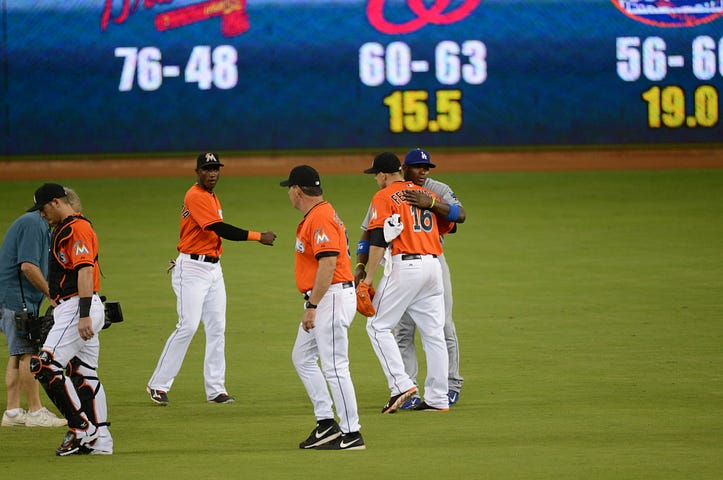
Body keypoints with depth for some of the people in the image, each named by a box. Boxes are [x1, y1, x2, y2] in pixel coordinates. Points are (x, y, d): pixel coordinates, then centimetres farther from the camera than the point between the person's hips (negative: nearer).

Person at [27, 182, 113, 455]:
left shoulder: (77, 228, -13)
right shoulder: (64, 230, 20)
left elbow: (85, 271, -22)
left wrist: (84, 315, -28)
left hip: (77, 308, -11)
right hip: (69, 309, 11)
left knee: (45, 366, -15)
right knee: (84, 375, 10)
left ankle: (81, 428, -13)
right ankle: (99, 441, 10)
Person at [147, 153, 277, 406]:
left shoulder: (211, 198, 16)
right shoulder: (196, 197, -15)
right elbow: (220, 229, -24)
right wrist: (258, 237, -25)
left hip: (213, 268, 9)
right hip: (192, 268, -9)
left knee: (217, 328, 5)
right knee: (188, 326, -12)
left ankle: (216, 389, 7)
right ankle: (158, 385, -5)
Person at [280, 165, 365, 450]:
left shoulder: (320, 219, -17)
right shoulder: (315, 216, 16)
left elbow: (328, 263, -25)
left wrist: (312, 306, -26)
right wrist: (312, 305, 22)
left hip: (332, 296, -12)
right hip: (322, 301, 12)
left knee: (334, 367, -9)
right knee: (302, 357, 17)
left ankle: (351, 434, -6)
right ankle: (327, 424, 17)